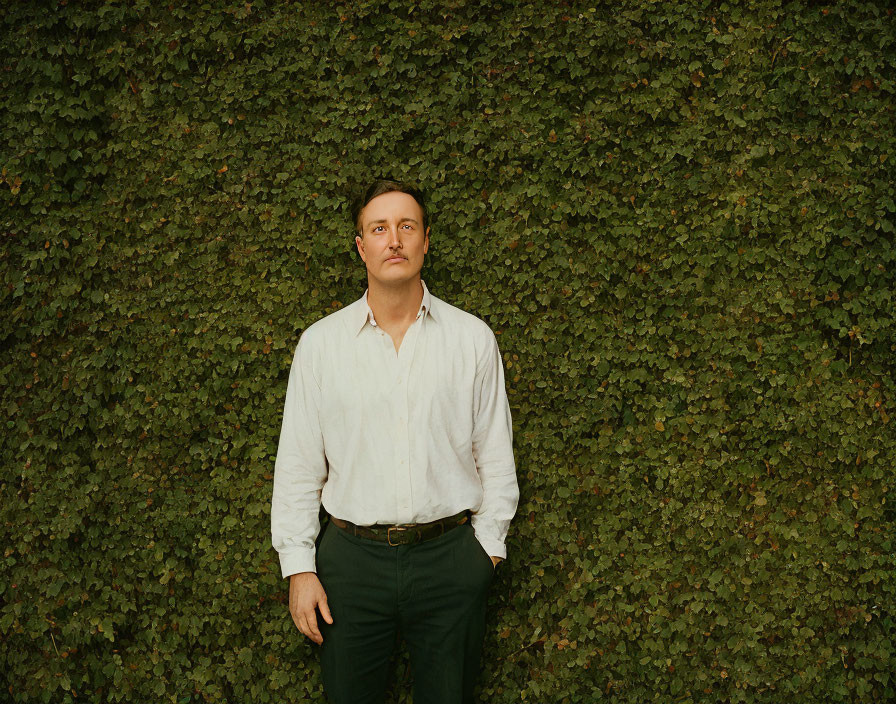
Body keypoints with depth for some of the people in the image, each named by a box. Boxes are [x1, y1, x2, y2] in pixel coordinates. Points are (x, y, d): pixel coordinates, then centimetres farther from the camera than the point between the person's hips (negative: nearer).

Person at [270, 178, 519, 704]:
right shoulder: (320, 342, 3)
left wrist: (486, 550, 3)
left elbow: (496, 457, 7)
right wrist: (299, 567, -1)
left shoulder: (473, 338, 3)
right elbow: (298, 464, 4)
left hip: (450, 558, 0)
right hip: (352, 557, 0)